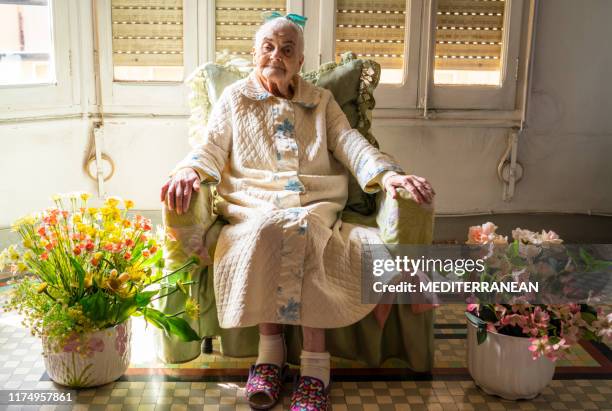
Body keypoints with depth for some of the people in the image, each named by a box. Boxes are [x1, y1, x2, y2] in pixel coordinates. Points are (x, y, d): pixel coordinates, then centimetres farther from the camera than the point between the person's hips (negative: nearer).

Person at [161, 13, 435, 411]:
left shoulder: (322, 101, 21)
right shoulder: (233, 98, 20)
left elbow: (350, 143, 7)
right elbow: (212, 146, 7)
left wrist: (389, 173, -14)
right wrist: (190, 170, -18)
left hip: (317, 205, 0)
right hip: (254, 206, 0)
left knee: (303, 230, -36)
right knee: (266, 230, -37)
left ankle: (315, 362, -33)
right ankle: (270, 345, -24)